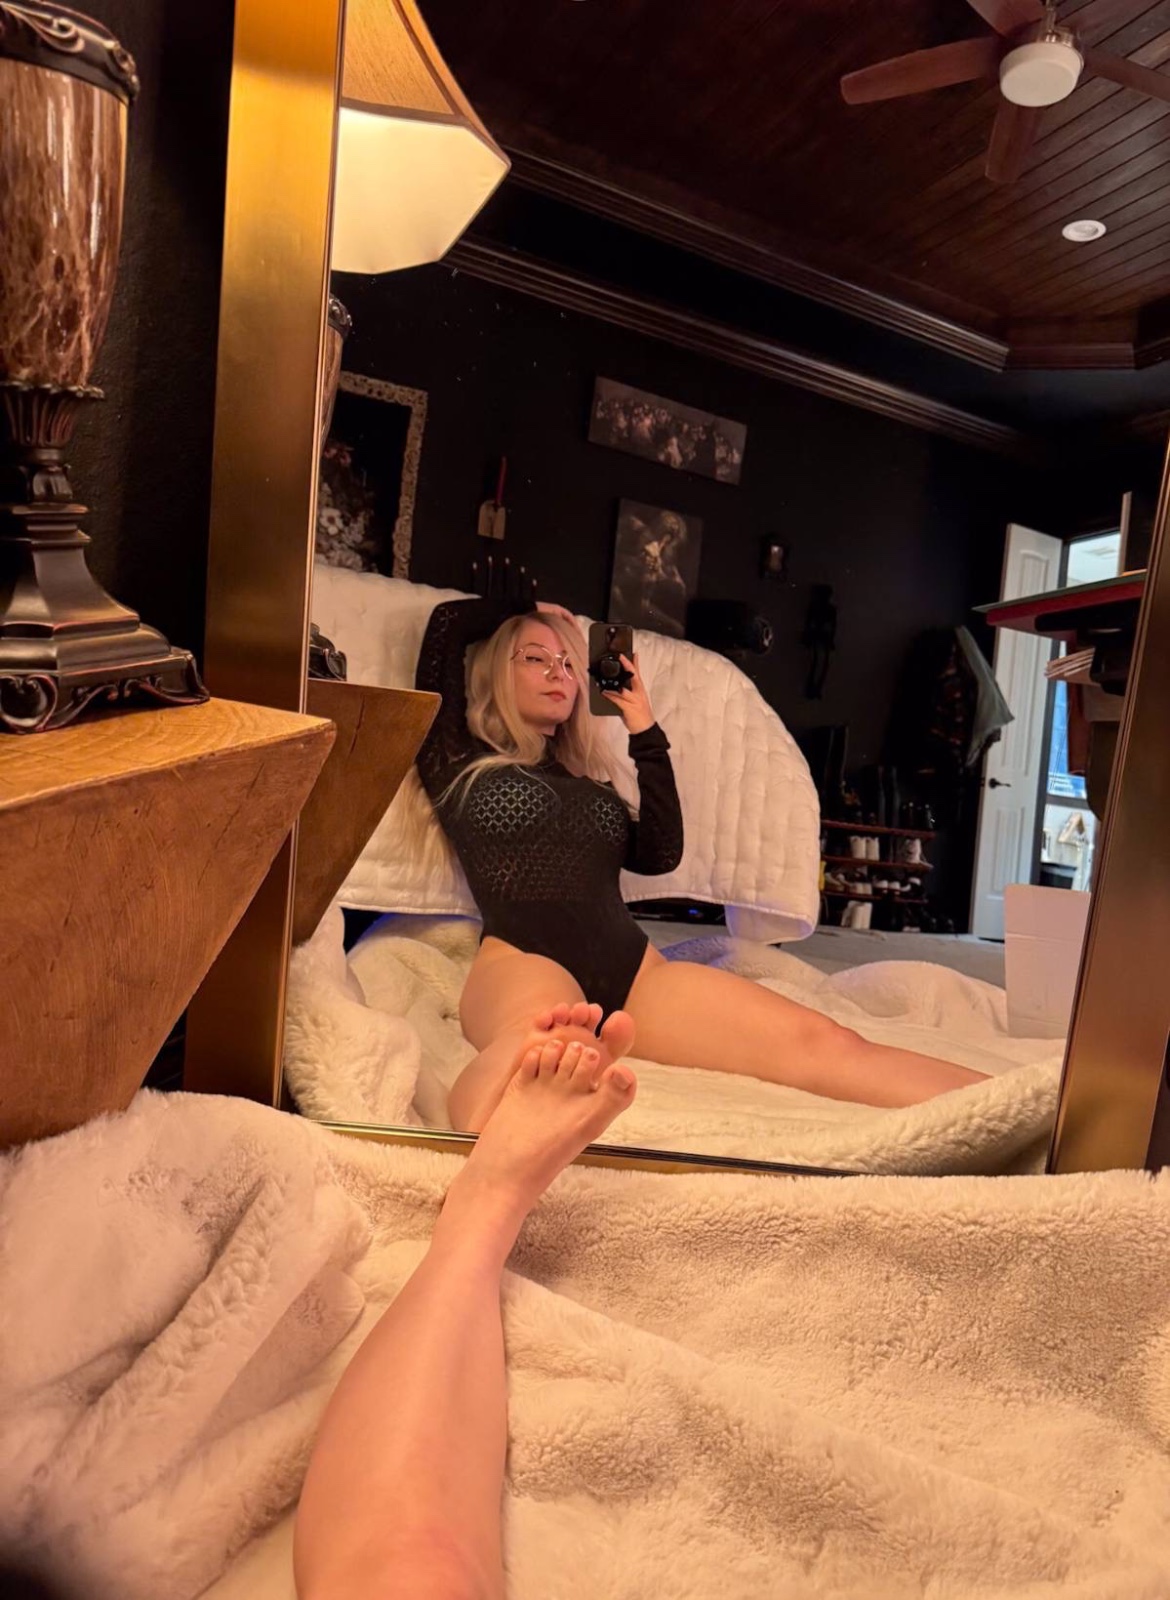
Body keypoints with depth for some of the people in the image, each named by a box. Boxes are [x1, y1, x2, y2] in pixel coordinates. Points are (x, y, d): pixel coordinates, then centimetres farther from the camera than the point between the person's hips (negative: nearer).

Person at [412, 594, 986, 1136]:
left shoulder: (586, 779, 30)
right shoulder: (458, 761, 18)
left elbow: (660, 854, 13)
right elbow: (445, 622, 12)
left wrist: (644, 732, 17)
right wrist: (528, 610, 30)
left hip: (633, 970, 4)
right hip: (523, 964, -4)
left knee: (820, 1042, -22)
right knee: (541, 1036, -45)